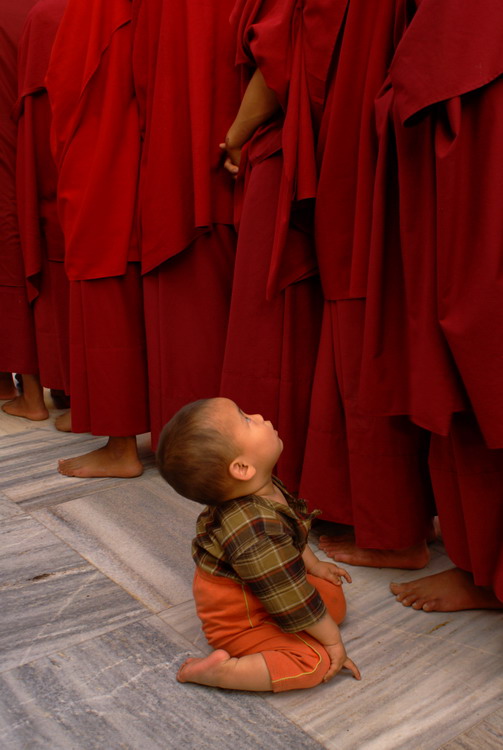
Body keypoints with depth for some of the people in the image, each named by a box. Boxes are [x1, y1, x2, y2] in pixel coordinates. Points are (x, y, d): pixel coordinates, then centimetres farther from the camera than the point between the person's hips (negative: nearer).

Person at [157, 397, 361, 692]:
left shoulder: (264, 487, -10)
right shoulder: (255, 534, -38)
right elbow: (295, 602, -27)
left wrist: (314, 565, 21)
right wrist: (333, 641, -15)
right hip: (240, 622, -9)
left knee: (335, 599, 9)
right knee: (317, 662, -19)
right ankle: (219, 670, -15)